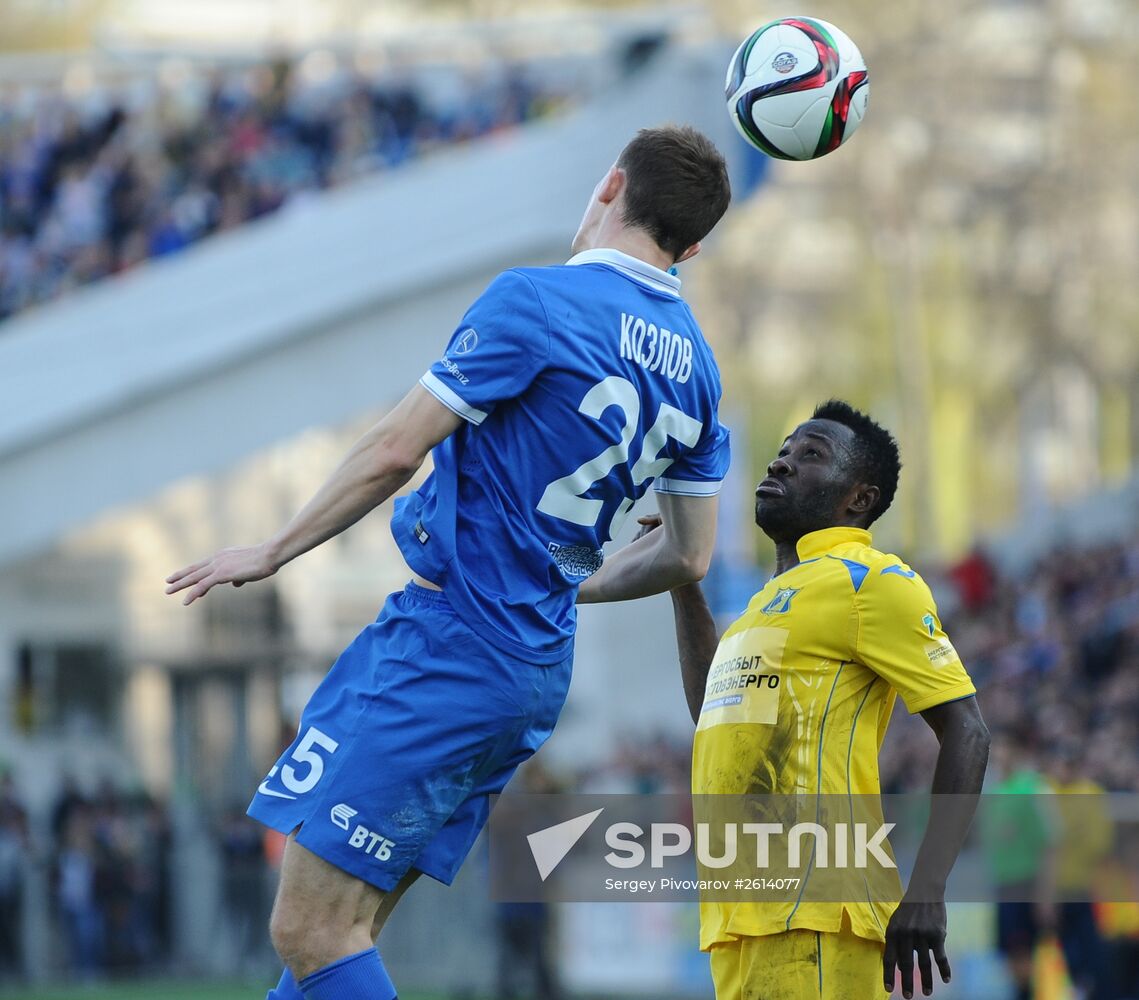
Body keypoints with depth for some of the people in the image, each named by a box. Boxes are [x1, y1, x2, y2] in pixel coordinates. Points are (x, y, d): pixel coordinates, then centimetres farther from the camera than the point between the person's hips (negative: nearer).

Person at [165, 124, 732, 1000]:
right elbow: (688, 558, 18)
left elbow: (395, 451, -12)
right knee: (342, 927, 12)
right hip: (538, 670, 9)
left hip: (449, 648, -9)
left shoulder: (536, 301, -11)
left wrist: (272, 553, 0)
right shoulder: (694, 365, 11)